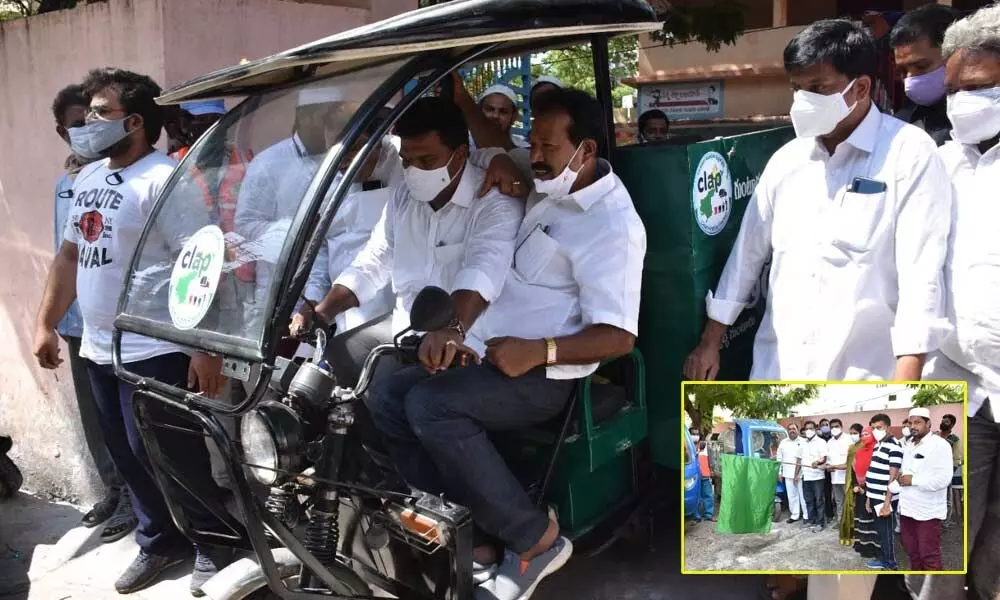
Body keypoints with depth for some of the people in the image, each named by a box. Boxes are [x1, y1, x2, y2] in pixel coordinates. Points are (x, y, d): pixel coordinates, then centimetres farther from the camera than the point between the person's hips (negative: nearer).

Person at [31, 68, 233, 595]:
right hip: (99, 349, 8)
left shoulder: (163, 179, -15)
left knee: (166, 454, 0)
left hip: (154, 351, -8)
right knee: (128, 456, 16)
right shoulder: (88, 177, 13)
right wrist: (45, 324, 18)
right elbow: (69, 255, 20)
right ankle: (159, 540, 34)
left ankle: (217, 543, 19)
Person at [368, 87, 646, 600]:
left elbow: (618, 337, -21)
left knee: (430, 406, -29)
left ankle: (536, 538, -15)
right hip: (492, 350, 9)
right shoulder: (547, 188, 8)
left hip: (544, 375, -9)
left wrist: (538, 352, -28)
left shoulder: (613, 226, -17)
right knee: (388, 398, -3)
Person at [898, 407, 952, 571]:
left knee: (929, 556, -1)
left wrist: (913, 480, -18)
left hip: (928, 512, -8)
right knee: (912, 553, 17)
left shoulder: (940, 445, -12)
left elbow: (944, 479, -22)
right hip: (907, 508, 8)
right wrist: (901, 476, 4)